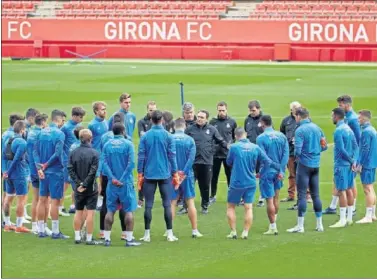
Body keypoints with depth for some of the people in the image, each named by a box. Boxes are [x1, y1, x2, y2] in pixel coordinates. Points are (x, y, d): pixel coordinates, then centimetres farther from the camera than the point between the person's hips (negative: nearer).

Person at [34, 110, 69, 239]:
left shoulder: (42, 132, 7)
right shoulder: (59, 134, -13)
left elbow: (35, 151, 2)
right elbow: (58, 153, -20)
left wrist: (39, 167, -5)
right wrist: (47, 165, -8)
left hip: (43, 172, 6)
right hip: (56, 172, -6)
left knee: (42, 199, 11)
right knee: (55, 201, -1)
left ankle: (41, 230, 16)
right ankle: (55, 232, 2)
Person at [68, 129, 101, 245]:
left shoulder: (73, 152, 0)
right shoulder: (94, 153, -12)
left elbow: (70, 169, -4)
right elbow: (93, 171, -17)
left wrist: (79, 183, -7)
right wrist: (85, 184, -12)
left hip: (78, 188, 4)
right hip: (91, 188, -4)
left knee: (78, 212, 13)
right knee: (90, 212, 0)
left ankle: (77, 237, 15)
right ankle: (89, 238, -1)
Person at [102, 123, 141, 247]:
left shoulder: (107, 145, 5)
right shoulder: (128, 144, -4)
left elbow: (105, 163, -3)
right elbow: (131, 163, -12)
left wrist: (113, 178, -10)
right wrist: (122, 179, -11)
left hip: (112, 182, 3)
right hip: (126, 182, -3)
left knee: (110, 210, 9)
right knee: (129, 210, 2)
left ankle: (107, 238, 9)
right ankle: (129, 239, -1)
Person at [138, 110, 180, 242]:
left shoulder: (145, 137, -1)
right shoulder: (168, 136, -2)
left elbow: (141, 156, 0)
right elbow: (172, 156, -1)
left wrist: (140, 174, 6)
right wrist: (175, 174, 5)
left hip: (149, 175, 0)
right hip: (165, 175, 0)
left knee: (148, 205, 4)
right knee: (167, 204, 4)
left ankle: (147, 234, 3)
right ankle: (169, 234, 3)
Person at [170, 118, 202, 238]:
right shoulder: (190, 140, -4)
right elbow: (191, 158, -10)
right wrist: (183, 173, -12)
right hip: (187, 175, -1)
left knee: (172, 203, 7)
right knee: (190, 202, 5)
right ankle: (195, 230, 6)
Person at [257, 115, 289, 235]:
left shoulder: (261, 138, -12)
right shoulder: (281, 136, 3)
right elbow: (286, 154, -1)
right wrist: (281, 170, -2)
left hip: (267, 171, -5)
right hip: (278, 171, 5)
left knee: (269, 200, 0)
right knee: (276, 198, 18)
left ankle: (273, 227, 1)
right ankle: (274, 223, 25)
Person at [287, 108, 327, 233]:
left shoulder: (300, 130, -13)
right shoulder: (317, 128, 7)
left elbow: (298, 150, -18)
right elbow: (324, 146, 10)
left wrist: (296, 156, 2)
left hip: (304, 164, -6)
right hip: (316, 165, 6)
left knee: (302, 195, -2)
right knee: (315, 194, 12)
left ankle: (300, 225, -2)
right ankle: (319, 224, 15)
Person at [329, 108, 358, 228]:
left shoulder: (338, 131, -16)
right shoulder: (349, 129, 11)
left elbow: (342, 150, -20)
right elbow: (355, 147, 11)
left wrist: (352, 161, -9)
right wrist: (354, 161, 5)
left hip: (341, 164, -9)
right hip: (349, 164, 9)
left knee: (341, 191, -6)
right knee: (349, 189, 12)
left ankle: (343, 220, -7)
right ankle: (349, 218, 18)